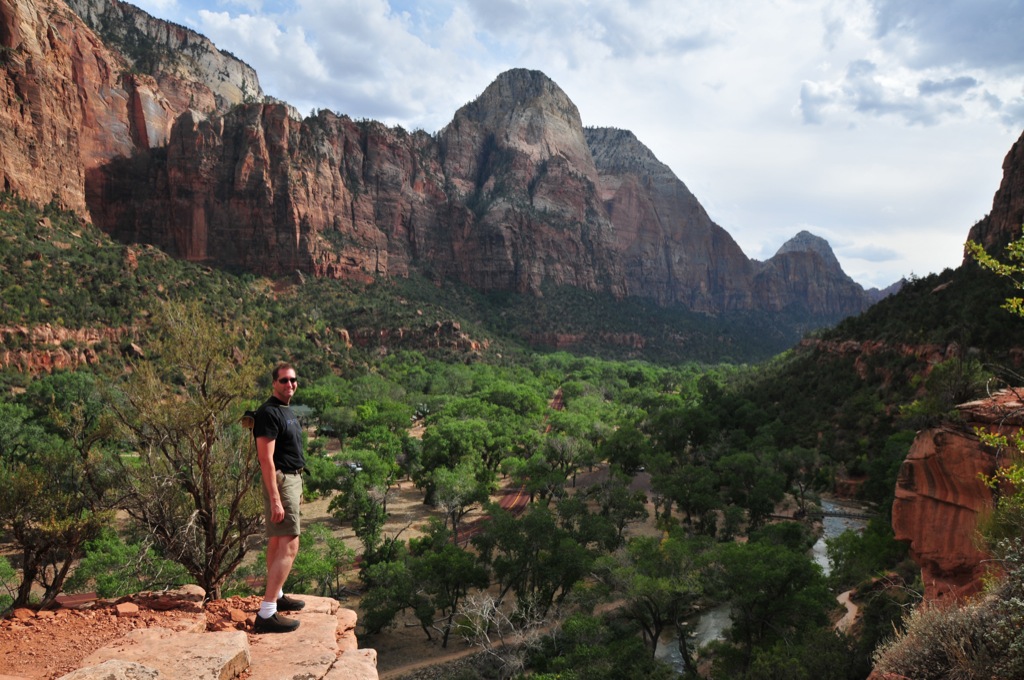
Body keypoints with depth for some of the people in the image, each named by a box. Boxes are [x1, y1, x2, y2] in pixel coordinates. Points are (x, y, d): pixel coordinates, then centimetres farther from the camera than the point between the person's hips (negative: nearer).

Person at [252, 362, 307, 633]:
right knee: (289, 546, -14)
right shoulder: (268, 412, -17)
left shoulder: (286, 411, 15)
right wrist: (275, 499, -26)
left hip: (292, 479, 10)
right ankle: (266, 614, -15)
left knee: (277, 542, 18)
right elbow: (266, 459, -22)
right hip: (280, 481, -10)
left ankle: (276, 596, 30)